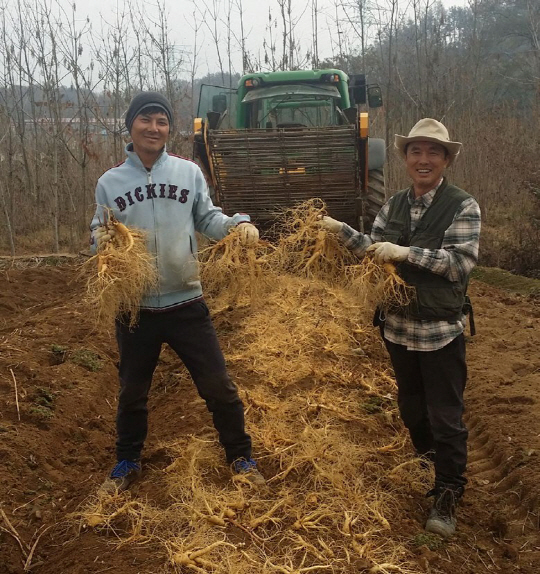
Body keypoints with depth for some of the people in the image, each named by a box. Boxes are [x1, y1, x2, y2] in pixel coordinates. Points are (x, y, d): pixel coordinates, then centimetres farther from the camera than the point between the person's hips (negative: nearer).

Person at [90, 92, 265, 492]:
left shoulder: (189, 171, 0)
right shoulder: (110, 182, 0)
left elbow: (207, 220, 2)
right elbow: (99, 233, 3)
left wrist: (239, 223, -17)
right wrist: (100, 238, -20)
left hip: (186, 302, 0)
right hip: (135, 306, 1)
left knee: (218, 386, 7)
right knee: (132, 392, 18)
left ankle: (241, 457, 28)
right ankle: (128, 462, 40)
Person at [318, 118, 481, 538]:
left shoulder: (463, 206, -11)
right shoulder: (395, 205, 5)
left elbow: (462, 263, -19)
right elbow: (373, 250, 6)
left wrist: (406, 253, -25)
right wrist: (341, 230, -9)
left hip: (441, 331, -5)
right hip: (398, 326, 5)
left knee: (445, 416, 3)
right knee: (411, 407, 20)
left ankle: (448, 495, 20)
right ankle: (425, 466, 43)